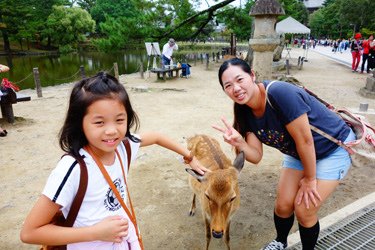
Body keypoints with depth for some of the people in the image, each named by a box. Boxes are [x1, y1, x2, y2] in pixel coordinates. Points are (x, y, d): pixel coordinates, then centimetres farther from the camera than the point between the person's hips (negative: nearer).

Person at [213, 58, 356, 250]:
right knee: (283, 204, 7)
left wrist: (309, 179, -13)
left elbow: (305, 141, -27)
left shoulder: (280, 93, -35)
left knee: (304, 210, -6)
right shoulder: (247, 112, -13)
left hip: (333, 149, -5)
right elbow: (256, 156, -12)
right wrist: (238, 142, -33)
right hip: (297, 153, 6)